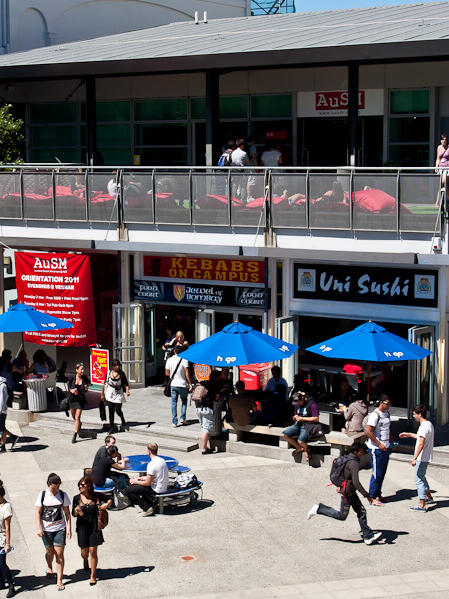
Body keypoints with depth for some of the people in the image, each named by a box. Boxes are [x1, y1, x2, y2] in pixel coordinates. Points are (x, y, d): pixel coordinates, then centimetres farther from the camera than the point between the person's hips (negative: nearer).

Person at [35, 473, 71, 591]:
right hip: (46, 529, 1)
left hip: (60, 528, 0)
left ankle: (59, 580, 3)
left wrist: (69, 528, -2)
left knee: (59, 554, -4)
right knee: (49, 551, 13)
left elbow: (67, 513, 2)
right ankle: (49, 567, 47)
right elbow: (38, 512, -1)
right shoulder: (42, 495, -4)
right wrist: (38, 528, -9)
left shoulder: (63, 495, -3)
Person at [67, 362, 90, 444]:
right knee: (73, 416, 19)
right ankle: (79, 425, 53)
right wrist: (71, 390, -18)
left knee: (77, 417, -9)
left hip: (81, 400, -2)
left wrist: (86, 388, -15)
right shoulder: (72, 378, -10)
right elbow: (68, 387, 2)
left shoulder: (85, 378, -7)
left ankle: (75, 435, -6)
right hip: (72, 399, 2)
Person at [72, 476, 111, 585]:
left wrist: (107, 504, -15)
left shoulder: (96, 497, -5)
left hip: (94, 527, -1)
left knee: (93, 552, -2)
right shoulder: (77, 498, -3)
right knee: (84, 552, 9)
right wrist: (76, 511, -20)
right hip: (82, 528, 1)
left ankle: (93, 575, 13)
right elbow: (73, 514, 3)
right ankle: (85, 560, 47)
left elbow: (109, 500, 8)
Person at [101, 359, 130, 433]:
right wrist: (102, 394, 10)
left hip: (118, 394, -1)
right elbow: (104, 384, 7)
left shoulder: (121, 374, -6)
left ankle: (123, 423, 19)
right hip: (110, 394, 1)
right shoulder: (109, 373, -3)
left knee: (118, 410, -9)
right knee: (111, 411, 3)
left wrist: (127, 391, -22)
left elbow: (126, 384, -3)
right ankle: (111, 428, 13)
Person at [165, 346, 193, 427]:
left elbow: (167, 373, 6)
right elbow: (187, 373, -13)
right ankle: (182, 418, 7)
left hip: (173, 385, 2)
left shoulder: (169, 360, 0)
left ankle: (174, 422, 2)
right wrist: (190, 383, -6)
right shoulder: (184, 360, -9)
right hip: (183, 384, -2)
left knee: (174, 403, 7)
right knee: (184, 401, 18)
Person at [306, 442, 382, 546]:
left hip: (351, 492, 10)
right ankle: (319, 509, 11)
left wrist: (340, 486, 31)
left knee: (361, 512, 9)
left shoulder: (349, 458, 5)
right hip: (347, 492, -10)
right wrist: (367, 495, -27)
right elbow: (356, 483, -31)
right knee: (342, 516, 3)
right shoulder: (354, 463, -25)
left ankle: (368, 536, 12)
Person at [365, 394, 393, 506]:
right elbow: (368, 431, -22)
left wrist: (391, 441, 19)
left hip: (385, 447, 8)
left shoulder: (387, 413, 11)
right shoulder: (375, 415, -17)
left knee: (382, 472, 13)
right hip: (376, 448, -8)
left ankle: (378, 494, 24)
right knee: (377, 473, -4)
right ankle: (373, 498, 4)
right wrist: (379, 444, -20)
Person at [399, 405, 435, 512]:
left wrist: (415, 458, -26)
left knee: (419, 480, -5)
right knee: (421, 478, 27)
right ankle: (428, 496, 41)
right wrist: (408, 434, 34)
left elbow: (421, 444, -27)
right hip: (425, 458, 10)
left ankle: (422, 505, -4)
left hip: (422, 458, -10)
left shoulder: (424, 426, -21)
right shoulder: (429, 424, 10)